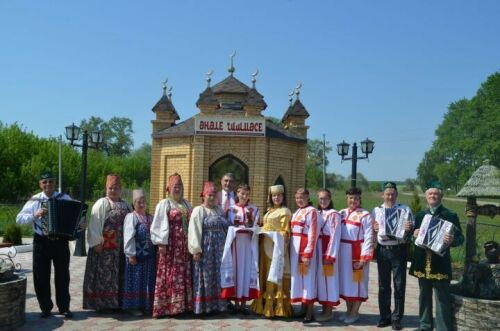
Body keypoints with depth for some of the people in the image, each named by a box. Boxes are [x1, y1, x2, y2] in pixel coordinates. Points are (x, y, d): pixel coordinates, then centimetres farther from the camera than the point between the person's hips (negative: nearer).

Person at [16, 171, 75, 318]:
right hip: (42, 242, 0)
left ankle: (64, 307, 19)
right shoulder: (35, 200, -1)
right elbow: (19, 219, -3)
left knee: (62, 275, 7)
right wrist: (35, 215, -19)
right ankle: (45, 307, 22)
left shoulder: (65, 198, 1)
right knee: (41, 276, 6)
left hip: (61, 241, 0)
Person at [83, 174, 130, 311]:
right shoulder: (101, 203, -3)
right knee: (104, 274, -1)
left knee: (119, 275, 8)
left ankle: (117, 302, 17)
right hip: (104, 247, -5)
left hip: (120, 248, 5)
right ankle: (103, 303, 7)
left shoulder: (125, 205, 12)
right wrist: (97, 242, -15)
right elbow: (95, 224, -9)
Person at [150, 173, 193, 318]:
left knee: (185, 275, 6)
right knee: (170, 275, -5)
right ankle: (167, 306, -1)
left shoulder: (187, 204, 15)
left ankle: (182, 304, 13)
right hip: (170, 244, -6)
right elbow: (159, 225, -7)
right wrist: (161, 243, -15)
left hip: (185, 245, 6)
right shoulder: (164, 204, -2)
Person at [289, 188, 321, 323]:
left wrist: (308, 254, -20)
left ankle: (310, 313, 4)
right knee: (298, 278, 12)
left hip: (305, 249, -8)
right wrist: (292, 250, 11)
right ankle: (303, 309, 22)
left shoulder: (312, 212, -10)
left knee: (308, 278, -3)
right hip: (295, 249, 8)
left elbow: (313, 234, -16)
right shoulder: (296, 212, 16)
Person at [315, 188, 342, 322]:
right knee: (321, 278, 10)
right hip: (319, 250, 7)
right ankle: (324, 309, 20)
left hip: (329, 250, -7)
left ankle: (329, 311, 7)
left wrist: (330, 255, -17)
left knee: (329, 278, -1)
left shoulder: (334, 214, -8)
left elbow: (335, 236, -13)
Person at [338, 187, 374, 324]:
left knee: (357, 281, 4)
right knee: (346, 280, 13)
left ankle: (355, 312, 17)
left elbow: (368, 238, -12)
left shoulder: (365, 215, -10)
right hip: (343, 252, 6)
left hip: (357, 252, -5)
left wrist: (364, 257, -16)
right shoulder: (341, 213, 7)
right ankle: (349, 310, 27)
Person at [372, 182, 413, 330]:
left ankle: (396, 318, 14)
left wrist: (409, 229, -22)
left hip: (399, 249, -2)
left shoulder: (405, 210, 3)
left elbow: (412, 229, -1)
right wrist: (374, 229, -11)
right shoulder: (376, 210, 9)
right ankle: (385, 317, 21)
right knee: (383, 285, 10)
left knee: (399, 285, 3)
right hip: (382, 250, 2)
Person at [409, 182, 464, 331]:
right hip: (422, 263, 5)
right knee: (424, 296, 16)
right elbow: (412, 236, 15)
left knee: (442, 298, 1)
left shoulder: (450, 215, -3)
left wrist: (452, 240, -28)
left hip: (440, 264, -5)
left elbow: (460, 238, -7)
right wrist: (414, 234, -7)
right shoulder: (419, 215, 11)